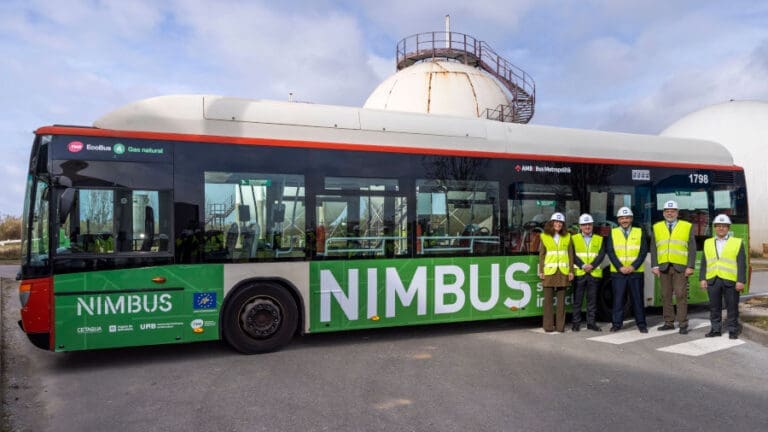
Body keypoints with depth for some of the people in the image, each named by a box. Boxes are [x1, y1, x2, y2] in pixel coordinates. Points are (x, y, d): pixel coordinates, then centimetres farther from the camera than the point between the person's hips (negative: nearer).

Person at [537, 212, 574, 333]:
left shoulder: (567, 237, 9)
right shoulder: (544, 236, 4)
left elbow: (570, 254, 9)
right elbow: (541, 255, 4)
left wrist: (571, 271, 3)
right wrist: (541, 271, -2)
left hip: (563, 272, 1)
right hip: (549, 271, -1)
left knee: (561, 300, 4)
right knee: (548, 299, 0)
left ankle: (560, 326, 10)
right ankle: (548, 326, 5)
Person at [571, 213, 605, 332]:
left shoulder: (599, 239, 14)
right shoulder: (574, 238, 8)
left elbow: (601, 254, 1)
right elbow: (573, 255, -2)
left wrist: (592, 265, -14)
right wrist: (582, 266, -16)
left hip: (594, 273, 2)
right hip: (579, 273, -2)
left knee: (592, 299, 5)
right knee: (577, 299, 1)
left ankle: (591, 322, 13)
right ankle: (576, 323, 7)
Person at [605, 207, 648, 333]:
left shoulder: (639, 232, 7)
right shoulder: (613, 233, 6)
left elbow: (643, 251, 1)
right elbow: (610, 252, 0)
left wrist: (633, 266, -11)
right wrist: (620, 267, -11)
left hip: (635, 272, 0)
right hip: (617, 272, 0)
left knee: (637, 298, 4)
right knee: (618, 298, 1)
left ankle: (641, 324, 14)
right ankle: (616, 323, 8)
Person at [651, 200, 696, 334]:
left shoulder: (687, 226, 6)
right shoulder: (657, 227, 11)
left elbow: (692, 248, 2)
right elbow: (653, 248, 8)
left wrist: (691, 266, -6)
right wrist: (654, 266, -1)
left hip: (680, 267, -2)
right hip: (663, 267, 2)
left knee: (681, 296, -5)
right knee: (666, 296, 4)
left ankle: (683, 325, 0)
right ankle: (669, 323, 12)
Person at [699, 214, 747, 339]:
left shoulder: (737, 243, 4)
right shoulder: (708, 243, 12)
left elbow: (742, 264, -1)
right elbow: (704, 263, 11)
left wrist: (741, 281, -9)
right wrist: (702, 279, 3)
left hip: (731, 281, -2)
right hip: (712, 280, 2)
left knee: (732, 307, 4)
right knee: (714, 307, 7)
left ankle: (733, 330, 15)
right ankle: (715, 329, 16)